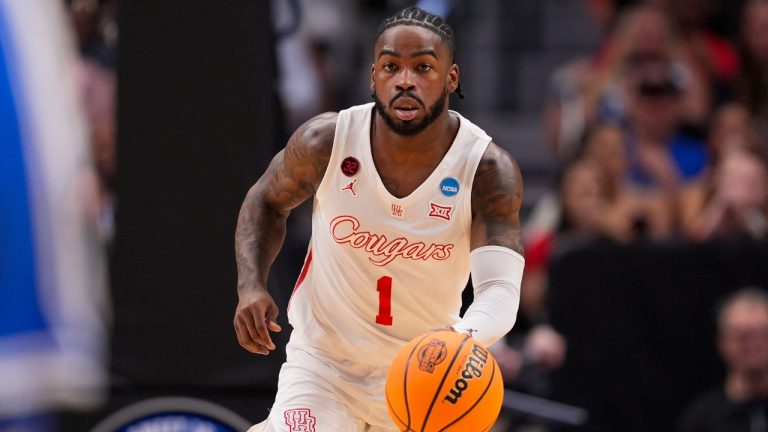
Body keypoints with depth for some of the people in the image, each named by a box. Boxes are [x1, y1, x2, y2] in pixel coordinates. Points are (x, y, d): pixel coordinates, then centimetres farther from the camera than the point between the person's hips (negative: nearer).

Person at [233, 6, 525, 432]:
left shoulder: (488, 170, -20)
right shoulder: (326, 141, -16)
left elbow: (500, 288, -29)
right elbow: (267, 200, 5)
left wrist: (466, 339, -51)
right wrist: (251, 287, -12)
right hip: (324, 363, -1)